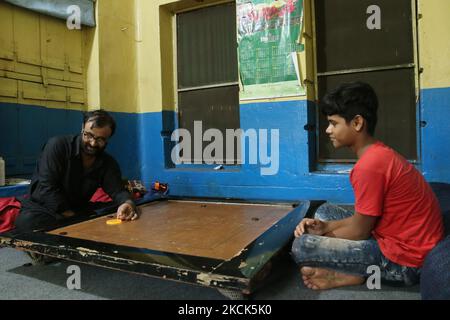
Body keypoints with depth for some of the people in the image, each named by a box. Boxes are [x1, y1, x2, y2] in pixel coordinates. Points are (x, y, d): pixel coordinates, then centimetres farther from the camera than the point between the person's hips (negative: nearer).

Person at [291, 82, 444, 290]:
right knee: (325, 211, 16)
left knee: (302, 247, -20)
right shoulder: (379, 154, 8)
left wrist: (321, 236, 0)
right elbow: (365, 218, 10)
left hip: (404, 260, -10)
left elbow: (359, 232, -16)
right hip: (402, 242, 10)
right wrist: (325, 227, -2)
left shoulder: (369, 165, -25)